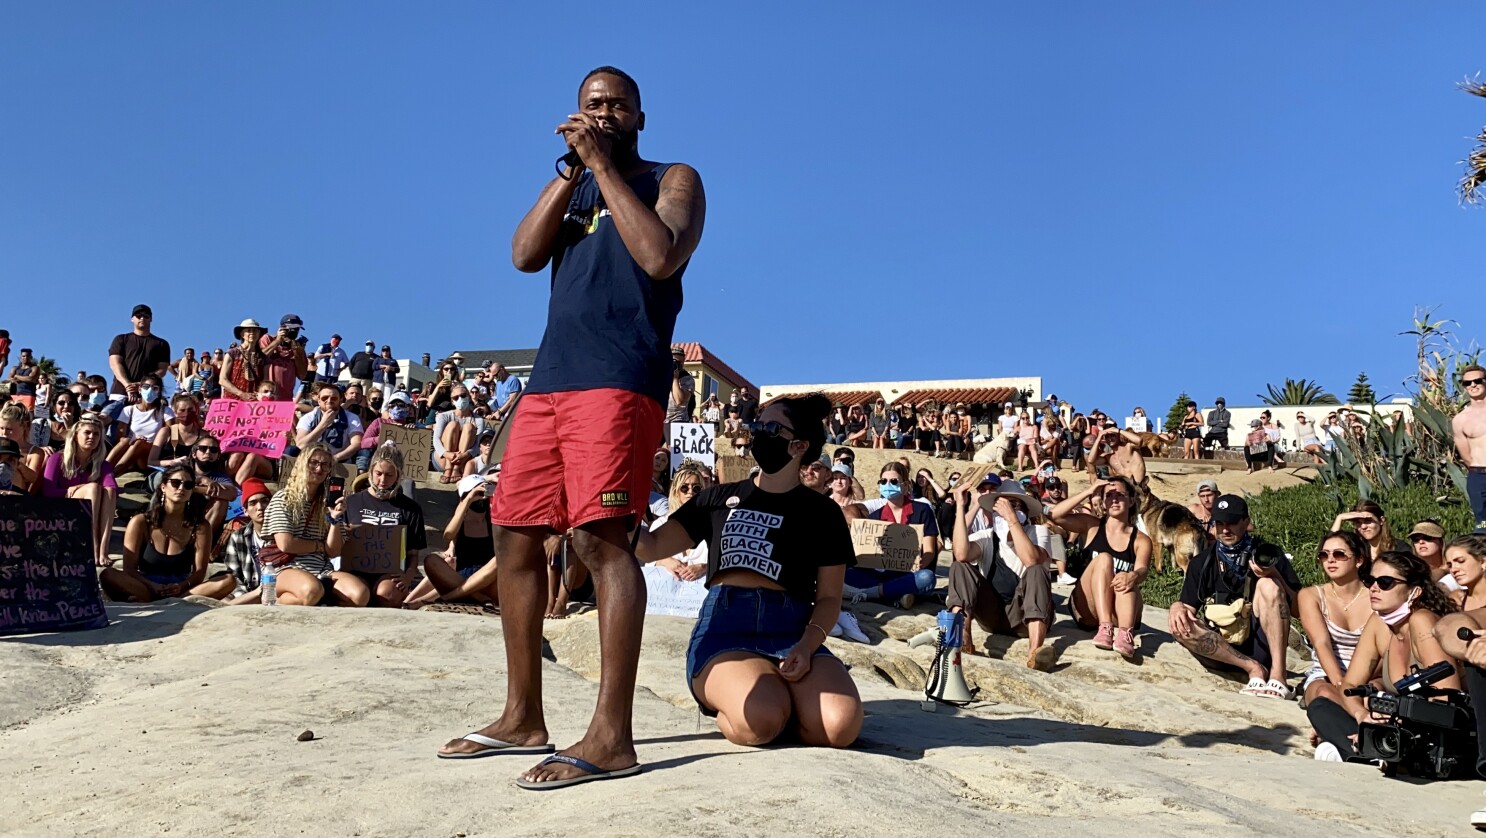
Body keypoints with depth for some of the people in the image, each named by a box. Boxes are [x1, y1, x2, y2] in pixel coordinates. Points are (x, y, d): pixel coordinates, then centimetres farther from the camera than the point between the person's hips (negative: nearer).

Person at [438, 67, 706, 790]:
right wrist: (572, 169, 1)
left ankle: (611, 737, -19)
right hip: (549, 379, 7)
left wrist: (605, 165, -7)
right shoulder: (573, 190, 26)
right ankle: (523, 717, 14)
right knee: (515, 537, 5)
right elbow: (525, 255, 8)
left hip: (618, 383, -7)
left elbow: (661, 257, -12)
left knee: (599, 538, -18)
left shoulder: (673, 179, 9)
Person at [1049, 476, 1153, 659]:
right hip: (1086, 611, 0)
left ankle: (1126, 633, -52)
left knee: (1127, 579, -28)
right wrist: (1088, 493, -10)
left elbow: (1143, 570, -14)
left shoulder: (1141, 540, 6)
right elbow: (1055, 516, -6)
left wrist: (1133, 577, -37)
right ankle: (1105, 628, -42)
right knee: (1103, 558, -23)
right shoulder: (1092, 526, 9)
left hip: (1120, 614, 0)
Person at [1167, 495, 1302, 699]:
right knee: (1180, 627, -26)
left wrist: (1275, 575, -18)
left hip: (1259, 648, -1)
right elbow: (1189, 606, 9)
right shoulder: (1202, 562, 10)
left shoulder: (1266, 556, 4)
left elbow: (1297, 609, 0)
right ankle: (1253, 668, -25)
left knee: (1269, 585, -22)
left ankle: (1277, 674, -30)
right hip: (1218, 651, 1)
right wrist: (1178, 607, -16)